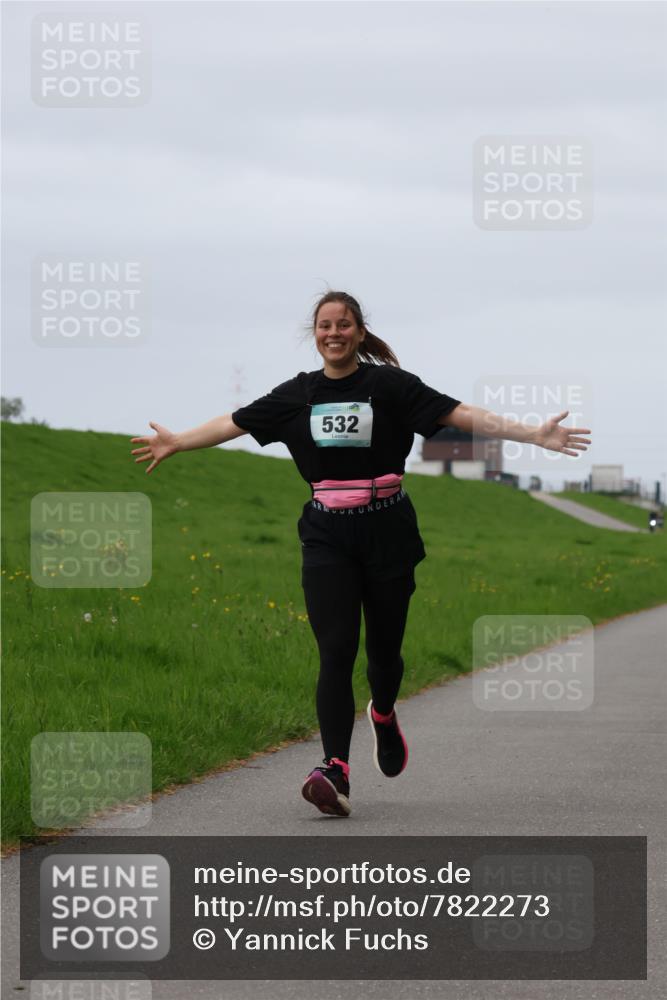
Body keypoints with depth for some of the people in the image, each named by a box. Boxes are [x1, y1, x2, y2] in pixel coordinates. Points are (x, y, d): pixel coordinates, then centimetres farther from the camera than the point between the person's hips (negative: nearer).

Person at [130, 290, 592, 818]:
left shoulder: (391, 385, -2)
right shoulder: (298, 393, 7)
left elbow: (461, 414, -7)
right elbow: (235, 423, 18)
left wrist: (535, 435, -15)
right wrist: (177, 442, 24)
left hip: (387, 532, -1)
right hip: (327, 536, 1)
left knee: (384, 646, 8)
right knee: (336, 651, -11)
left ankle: (384, 713, 44)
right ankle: (336, 771, -19)